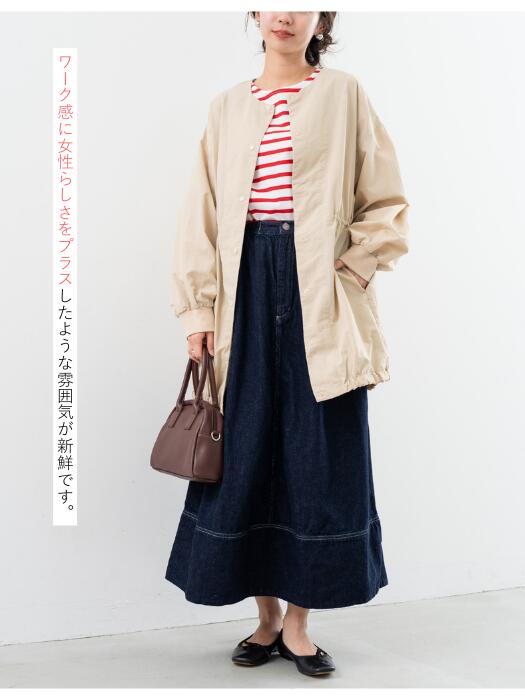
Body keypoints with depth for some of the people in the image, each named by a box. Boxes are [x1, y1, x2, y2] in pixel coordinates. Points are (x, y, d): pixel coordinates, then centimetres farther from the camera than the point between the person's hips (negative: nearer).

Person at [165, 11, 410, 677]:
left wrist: (348, 269, -10)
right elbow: (202, 214, 9)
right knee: (247, 452, 4)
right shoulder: (228, 106, 12)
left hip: (320, 299, -2)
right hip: (248, 290, 3)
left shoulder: (343, 94, 5)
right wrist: (198, 311, 3)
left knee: (319, 457, 0)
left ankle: (298, 622, 14)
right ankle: (267, 618, 20)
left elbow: (385, 205, 4)